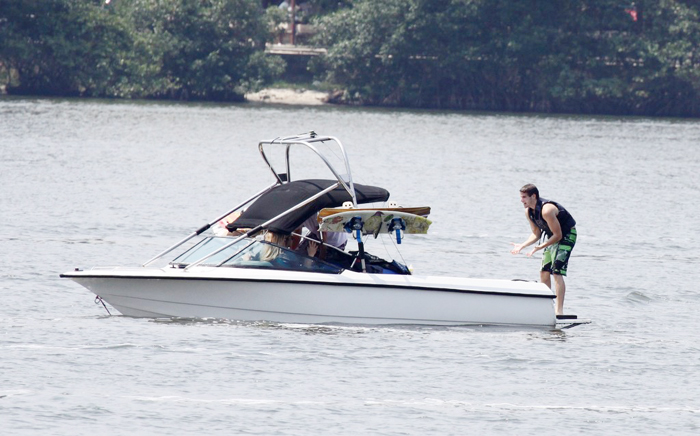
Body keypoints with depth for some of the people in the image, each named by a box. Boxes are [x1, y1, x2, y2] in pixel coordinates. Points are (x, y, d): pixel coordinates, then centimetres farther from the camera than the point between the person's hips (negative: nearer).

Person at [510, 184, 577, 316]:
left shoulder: (546, 210, -32)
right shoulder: (529, 211, -4)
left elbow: (558, 235, -27)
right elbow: (536, 234, 8)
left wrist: (540, 247, -33)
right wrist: (522, 245, -6)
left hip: (567, 234, -9)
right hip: (553, 236, 9)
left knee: (557, 272, -19)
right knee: (544, 272, 7)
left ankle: (559, 311, -21)